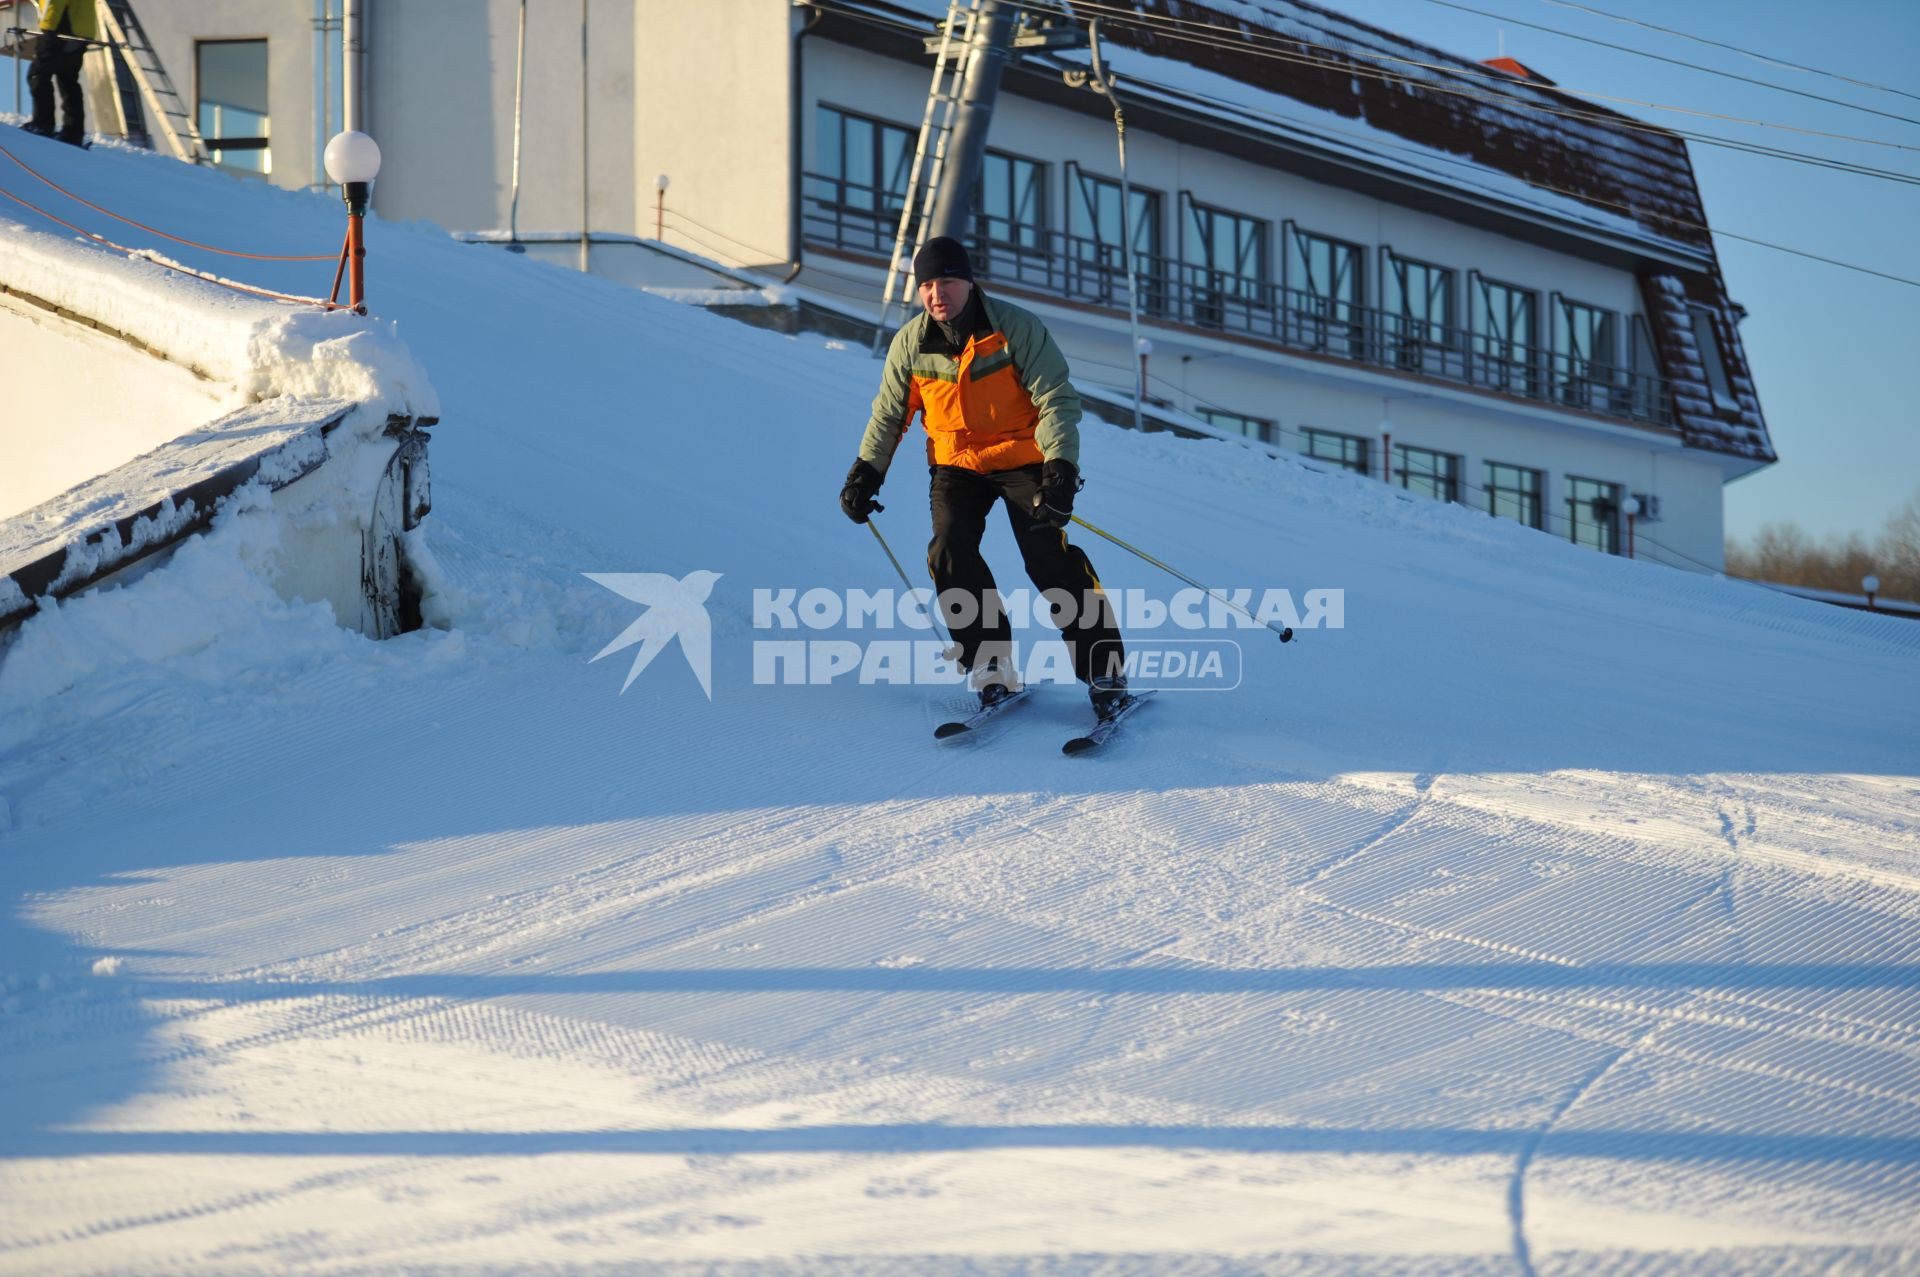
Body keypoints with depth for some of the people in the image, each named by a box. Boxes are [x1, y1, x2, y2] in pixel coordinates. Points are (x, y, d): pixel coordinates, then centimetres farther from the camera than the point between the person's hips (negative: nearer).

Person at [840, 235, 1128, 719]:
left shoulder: (1016, 328, -17)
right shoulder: (910, 343, -6)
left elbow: (1057, 399, -17)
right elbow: (889, 414, 9)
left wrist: (1060, 467, -29)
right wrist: (866, 472, 1)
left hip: (1023, 457, -3)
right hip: (956, 464, 3)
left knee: (1050, 560, -16)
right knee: (950, 554, -18)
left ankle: (1105, 674, -8)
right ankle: (991, 669, -5)